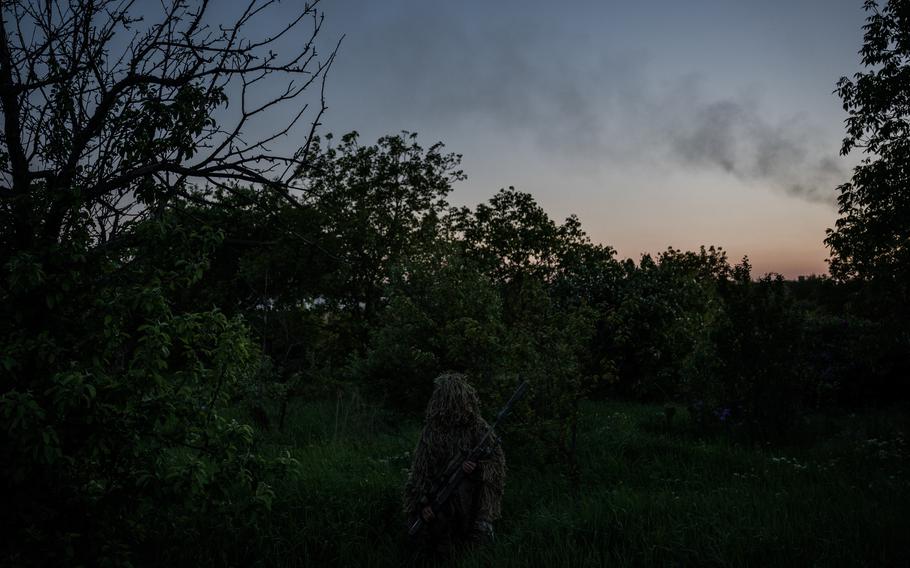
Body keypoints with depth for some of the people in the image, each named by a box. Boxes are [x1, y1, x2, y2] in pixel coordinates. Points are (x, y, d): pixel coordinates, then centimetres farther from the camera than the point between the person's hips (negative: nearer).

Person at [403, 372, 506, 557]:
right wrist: (421, 502, -13)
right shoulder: (431, 429, -8)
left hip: (471, 498, 0)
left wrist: (478, 468, -23)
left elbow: (497, 464, -5)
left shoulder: (478, 428, -9)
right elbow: (420, 467, -7)